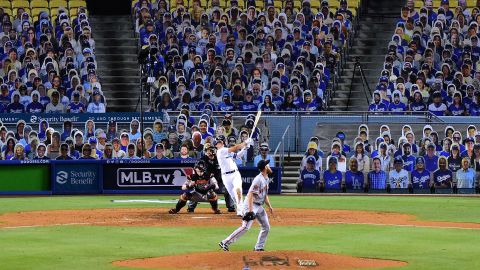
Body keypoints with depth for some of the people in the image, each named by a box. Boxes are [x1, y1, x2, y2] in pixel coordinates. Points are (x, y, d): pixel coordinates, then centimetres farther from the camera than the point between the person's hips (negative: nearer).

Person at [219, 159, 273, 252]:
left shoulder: (266, 179, 11)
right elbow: (250, 194, -26)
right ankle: (225, 242, -17)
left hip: (259, 206, 10)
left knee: (266, 227, 9)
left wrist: (269, 206, 13)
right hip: (251, 205, -10)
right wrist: (250, 210, -32)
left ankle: (259, 248, 16)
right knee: (246, 227, -18)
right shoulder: (258, 179, -19)